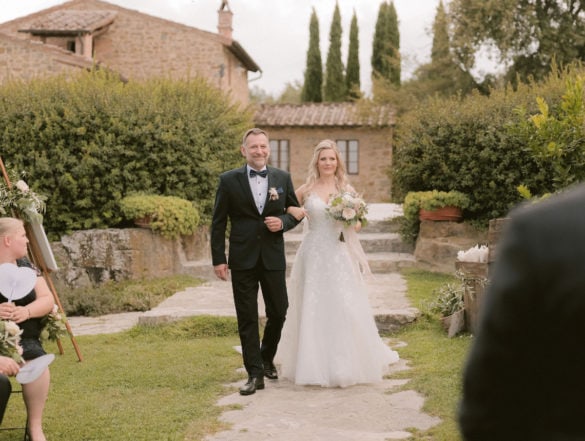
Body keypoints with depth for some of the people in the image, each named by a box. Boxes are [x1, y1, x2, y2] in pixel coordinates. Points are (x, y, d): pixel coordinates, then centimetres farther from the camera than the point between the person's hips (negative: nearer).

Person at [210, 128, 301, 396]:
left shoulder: (283, 178, 5)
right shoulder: (229, 180, -1)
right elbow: (218, 222, 0)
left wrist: (283, 222, -10)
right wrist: (218, 259, -5)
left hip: (273, 258, 2)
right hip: (243, 259, -2)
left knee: (279, 313, 9)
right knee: (247, 318, 2)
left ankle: (266, 359, 34)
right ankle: (254, 374, 8)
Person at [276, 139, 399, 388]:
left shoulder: (347, 190, 7)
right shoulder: (306, 190, 6)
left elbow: (357, 226, 10)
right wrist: (294, 211, -5)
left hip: (340, 255, 0)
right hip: (314, 255, 0)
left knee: (345, 308, -3)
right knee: (314, 308, 1)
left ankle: (346, 364, 11)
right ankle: (316, 364, 12)